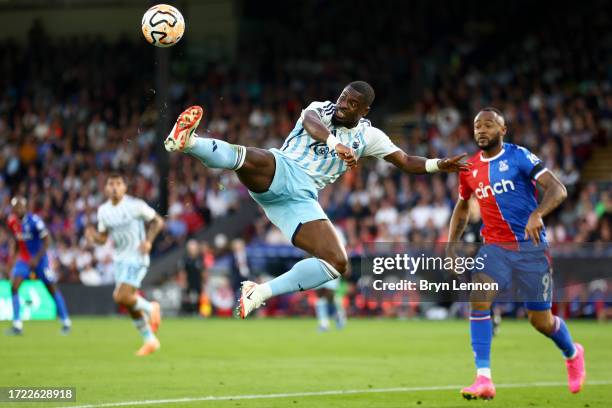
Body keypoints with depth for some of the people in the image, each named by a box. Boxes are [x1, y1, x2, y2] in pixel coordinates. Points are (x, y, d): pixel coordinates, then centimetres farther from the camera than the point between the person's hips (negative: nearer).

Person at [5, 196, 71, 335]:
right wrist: (14, 251, 6)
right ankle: (17, 325, -11)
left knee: (52, 288, 3)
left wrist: (37, 259, -21)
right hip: (23, 259, 5)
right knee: (14, 287, -14)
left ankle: (66, 322, 17)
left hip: (39, 259, -5)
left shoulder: (34, 220, -21)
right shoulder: (12, 221, -2)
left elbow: (47, 240, -18)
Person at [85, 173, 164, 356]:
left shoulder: (135, 205, -12)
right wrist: (93, 237, -10)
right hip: (119, 260, 6)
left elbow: (158, 221, -3)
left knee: (121, 297, -21)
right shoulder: (103, 210, 4)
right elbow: (103, 237, 13)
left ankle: (150, 308, 7)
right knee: (130, 304, 8)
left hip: (136, 258, -6)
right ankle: (150, 340, 22)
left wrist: (148, 241, -17)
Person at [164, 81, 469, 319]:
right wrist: (337, 145, -37)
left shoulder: (368, 136, 16)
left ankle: (259, 293, -7)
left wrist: (439, 165, -3)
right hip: (279, 171, -4)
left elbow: (407, 162, 16)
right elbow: (311, 123, -17)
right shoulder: (320, 109, 7)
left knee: (337, 263, -11)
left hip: (302, 198, 4)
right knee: (249, 159, -39)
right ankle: (187, 142, -52)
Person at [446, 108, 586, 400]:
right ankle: (484, 379, -24)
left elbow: (557, 189, -19)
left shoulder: (519, 157, -10)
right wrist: (451, 244, 13)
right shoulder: (469, 169, 6)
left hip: (530, 246, -3)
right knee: (478, 300, -22)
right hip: (495, 247, 4)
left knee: (541, 320, 5)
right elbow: (462, 206, 24)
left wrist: (537, 214, -37)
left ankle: (572, 354, 39)